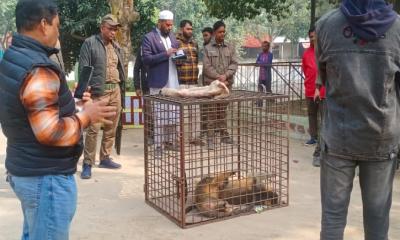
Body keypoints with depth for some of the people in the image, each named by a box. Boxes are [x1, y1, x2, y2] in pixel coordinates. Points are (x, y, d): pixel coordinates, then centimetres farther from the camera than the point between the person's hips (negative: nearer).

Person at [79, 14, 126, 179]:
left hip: (115, 90, 7)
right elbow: (83, 68, -8)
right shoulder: (90, 43, -3)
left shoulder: (116, 46, 17)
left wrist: (121, 88, 16)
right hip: (98, 92, -6)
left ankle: (105, 158, 23)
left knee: (111, 127, 10)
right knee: (93, 128, -9)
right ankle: (88, 164, -1)